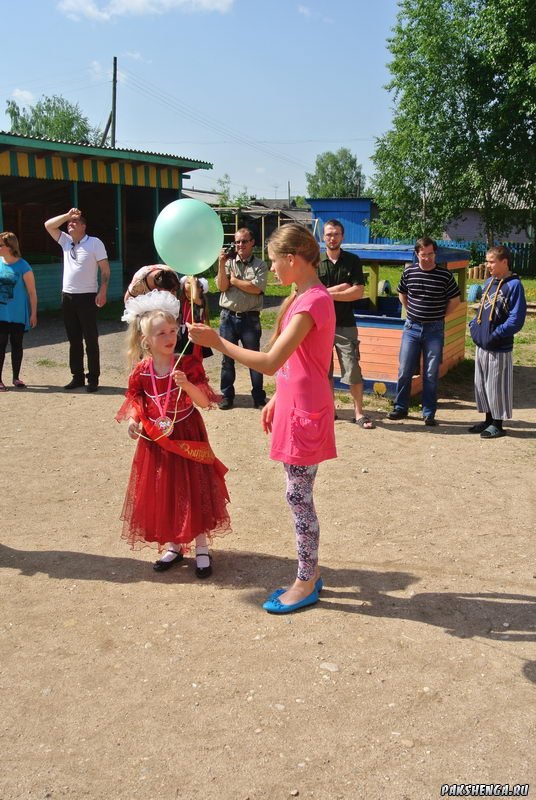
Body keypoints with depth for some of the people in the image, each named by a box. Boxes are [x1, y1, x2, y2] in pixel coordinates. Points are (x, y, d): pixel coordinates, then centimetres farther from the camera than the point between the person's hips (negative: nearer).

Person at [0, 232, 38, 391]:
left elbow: (32, 292, -6)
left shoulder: (23, 267, -10)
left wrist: (33, 314, -6)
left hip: (18, 314, -2)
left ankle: (16, 378, 22)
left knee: (16, 344, 9)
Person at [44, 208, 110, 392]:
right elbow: (48, 225, 9)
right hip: (67, 296, 6)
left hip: (87, 297, -6)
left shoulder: (94, 243, -5)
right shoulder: (65, 241, 11)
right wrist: (67, 215, -1)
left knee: (91, 340, -1)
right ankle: (77, 376, 18)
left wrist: (102, 292, -17)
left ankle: (93, 379, 5)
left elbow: (105, 269, -9)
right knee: (74, 339, 10)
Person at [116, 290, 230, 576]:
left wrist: (187, 384, -31)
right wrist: (133, 421, -13)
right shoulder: (141, 371, -5)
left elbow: (204, 402, -14)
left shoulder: (188, 365, -11)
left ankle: (201, 548, 18)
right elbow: (136, 402, 6)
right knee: (161, 493, 9)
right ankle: (173, 546, 28)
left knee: (193, 490, 3)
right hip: (156, 440, 2)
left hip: (187, 437, -2)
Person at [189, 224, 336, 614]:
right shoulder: (306, 297, 10)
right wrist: (276, 399, 18)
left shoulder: (312, 302, -21)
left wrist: (218, 342, -20)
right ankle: (310, 574, 29)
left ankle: (306, 583, 16)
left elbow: (269, 363, -26)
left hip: (306, 413, -10)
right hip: (295, 406, 10)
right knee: (300, 497, 16)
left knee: (299, 497, 1)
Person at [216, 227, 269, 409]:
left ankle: (259, 398, 13)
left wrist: (234, 280, -6)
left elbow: (256, 288, -14)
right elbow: (222, 286, -3)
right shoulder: (228, 262, 7)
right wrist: (221, 264, -11)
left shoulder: (260, 266, 1)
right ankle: (226, 396, 18)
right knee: (227, 358, 8)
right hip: (228, 317, 2)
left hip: (250, 318, -2)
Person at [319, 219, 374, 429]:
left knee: (353, 370, -4)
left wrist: (329, 294, -11)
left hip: (345, 325, -1)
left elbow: (358, 292, -7)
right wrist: (341, 287, -10)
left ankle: (359, 413, 3)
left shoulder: (353, 261, 2)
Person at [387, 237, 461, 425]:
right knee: (404, 370, 4)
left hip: (434, 329, -2)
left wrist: (439, 316, 4)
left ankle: (429, 413, 11)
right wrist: (412, 312, 11)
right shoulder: (409, 272, 1)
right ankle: (400, 408, 18)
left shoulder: (444, 275, -5)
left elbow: (455, 300, 5)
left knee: (431, 374, 3)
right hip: (412, 327, 2)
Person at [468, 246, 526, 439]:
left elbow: (516, 320, -18)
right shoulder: (489, 282, 10)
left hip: (499, 348, -8)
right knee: (481, 384, 15)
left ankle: (498, 425, 14)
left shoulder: (514, 285, -13)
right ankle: (488, 420, 28)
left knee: (497, 386, 2)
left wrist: (495, 335, -20)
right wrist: (474, 326, 6)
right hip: (481, 345, 8)